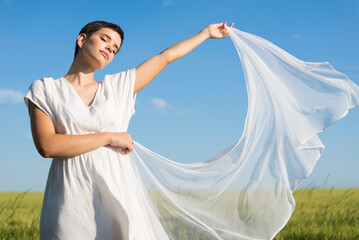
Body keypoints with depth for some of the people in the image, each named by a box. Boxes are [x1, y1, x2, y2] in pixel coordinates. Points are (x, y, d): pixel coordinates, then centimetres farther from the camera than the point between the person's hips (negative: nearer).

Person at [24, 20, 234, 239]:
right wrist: (108, 137, -7)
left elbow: (166, 57, 22)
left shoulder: (119, 86, 14)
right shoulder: (44, 89, 6)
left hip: (118, 193, 3)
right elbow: (46, 146, -9)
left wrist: (207, 32, 31)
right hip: (71, 201, -2)